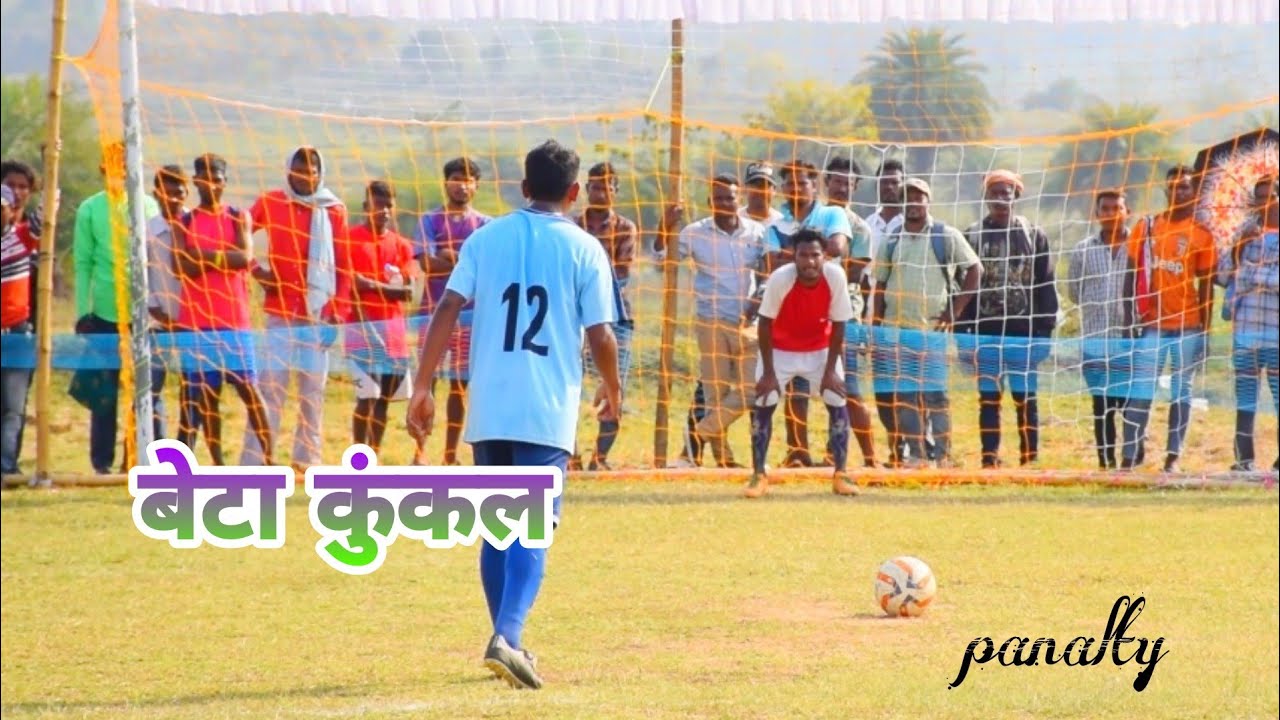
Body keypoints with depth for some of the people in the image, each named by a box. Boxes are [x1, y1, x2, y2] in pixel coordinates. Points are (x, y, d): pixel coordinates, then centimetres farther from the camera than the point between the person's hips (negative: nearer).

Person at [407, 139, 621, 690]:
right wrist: (611, 388, 17)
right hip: (548, 414, -3)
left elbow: (447, 310, -1)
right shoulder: (584, 249, -1)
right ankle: (507, 637, -24)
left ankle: (507, 641, 21)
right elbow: (600, 335, -2)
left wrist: (422, 386, 2)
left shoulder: (486, 238, 6)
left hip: (489, 408, 3)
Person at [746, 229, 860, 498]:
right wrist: (768, 373, -18)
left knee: (837, 403, -7)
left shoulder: (835, 276, -25)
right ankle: (758, 475, 2)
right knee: (763, 404, -10)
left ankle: (840, 475, 5)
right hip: (780, 349, -1)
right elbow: (765, 324, -19)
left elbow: (838, 325, -14)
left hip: (821, 349, 1)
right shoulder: (780, 279, -29)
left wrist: (830, 370, -13)